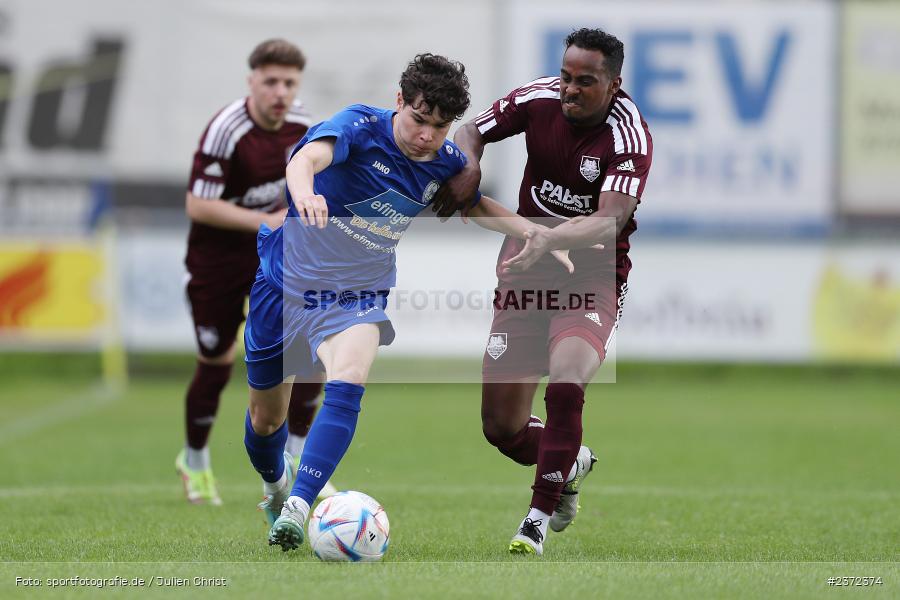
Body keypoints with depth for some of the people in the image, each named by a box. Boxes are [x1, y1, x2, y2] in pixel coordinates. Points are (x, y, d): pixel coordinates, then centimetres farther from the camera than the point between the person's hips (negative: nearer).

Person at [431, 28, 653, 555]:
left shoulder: (630, 136, -19)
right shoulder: (539, 99, -6)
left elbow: (610, 221, -29)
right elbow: (471, 131, 9)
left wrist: (550, 238, -45)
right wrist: (468, 165, -14)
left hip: (592, 279, -4)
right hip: (526, 274, 4)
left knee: (565, 388, -32)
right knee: (501, 428, 5)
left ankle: (540, 516, -16)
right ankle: (571, 465, 38)